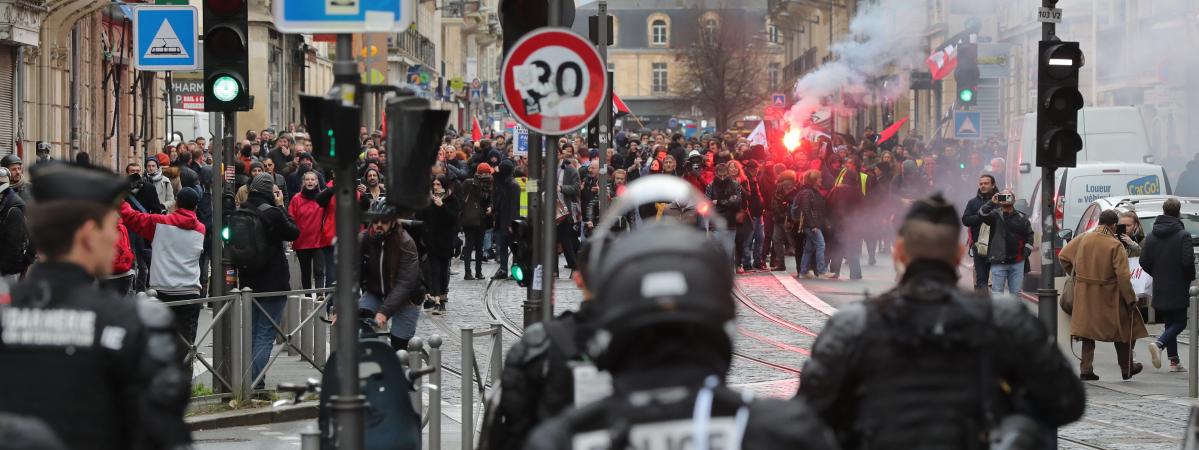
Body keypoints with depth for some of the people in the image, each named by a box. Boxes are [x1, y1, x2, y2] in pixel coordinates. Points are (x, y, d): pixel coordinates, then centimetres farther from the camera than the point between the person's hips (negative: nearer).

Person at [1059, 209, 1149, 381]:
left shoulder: (1083, 239, -2)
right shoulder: (1115, 246, -15)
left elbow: (1063, 256, 7)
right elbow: (1122, 275, -18)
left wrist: (1075, 274, 22)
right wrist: (1131, 299, -11)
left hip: (1085, 296, 4)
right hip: (1109, 297, -4)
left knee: (1088, 330, 14)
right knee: (1123, 328, 13)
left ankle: (1086, 369, 8)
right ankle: (1127, 368, 22)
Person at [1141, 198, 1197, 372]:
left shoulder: (1151, 236, 4)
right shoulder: (1183, 235, -13)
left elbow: (1144, 262, 4)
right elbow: (1188, 261, -18)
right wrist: (1190, 278, 0)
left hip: (1159, 290, 5)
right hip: (1178, 289, -5)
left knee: (1170, 323, 14)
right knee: (1179, 323, 2)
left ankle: (1174, 361, 11)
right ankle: (1159, 344, -23)